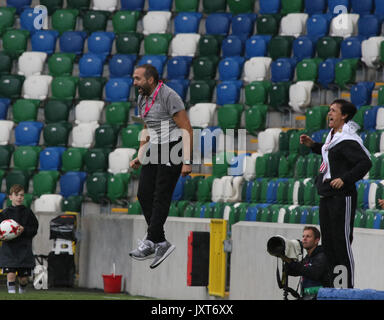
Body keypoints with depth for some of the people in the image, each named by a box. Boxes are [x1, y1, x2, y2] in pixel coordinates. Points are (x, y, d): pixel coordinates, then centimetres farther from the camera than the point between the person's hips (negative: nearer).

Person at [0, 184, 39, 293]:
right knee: (11, 274, -14)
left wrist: (24, 230, -16)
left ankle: (22, 293, 34)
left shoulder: (28, 212, 3)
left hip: (24, 249, 1)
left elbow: (34, 230, 3)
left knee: (24, 278, 6)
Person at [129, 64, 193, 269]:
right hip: (155, 150, 8)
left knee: (161, 197, -10)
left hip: (174, 148, -8)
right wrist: (140, 157, 13)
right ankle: (161, 243, 3)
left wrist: (187, 162, -21)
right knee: (144, 193, 0)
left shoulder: (169, 96, -16)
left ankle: (150, 242, -8)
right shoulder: (142, 99, 10)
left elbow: (186, 129, -16)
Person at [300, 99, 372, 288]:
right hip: (326, 195, 10)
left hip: (342, 197, -10)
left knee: (342, 242, -7)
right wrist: (313, 145, 20)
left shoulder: (348, 140, -17)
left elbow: (365, 163, -23)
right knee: (328, 242, 13)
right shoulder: (333, 135, 12)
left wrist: (344, 179, -28)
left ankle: (348, 287, -3)